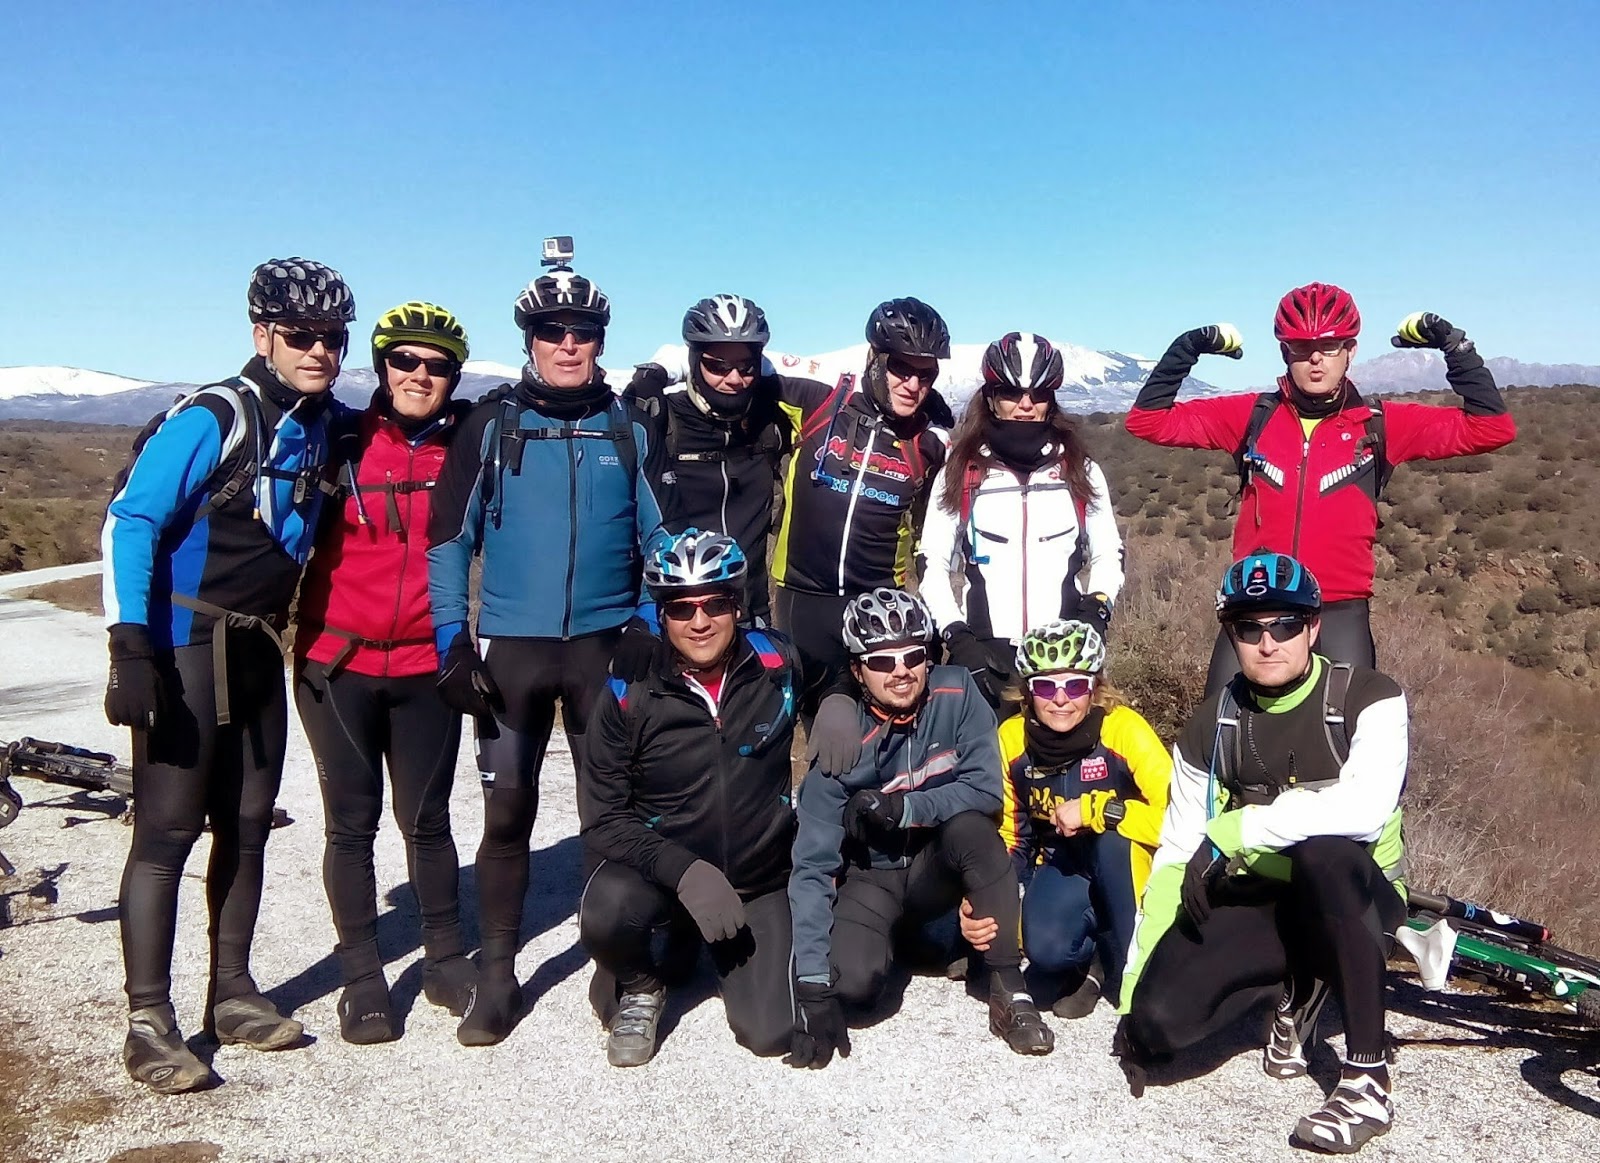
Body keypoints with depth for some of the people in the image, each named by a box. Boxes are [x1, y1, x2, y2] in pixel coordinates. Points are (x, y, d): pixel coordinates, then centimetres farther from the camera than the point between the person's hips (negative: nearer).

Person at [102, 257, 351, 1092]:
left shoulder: (319, 428, 7)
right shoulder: (209, 419, -14)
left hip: (258, 652, 7)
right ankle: (148, 1022, 6)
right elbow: (129, 522, -18)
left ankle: (231, 995, 24)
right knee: (167, 831, -4)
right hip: (182, 649, -7)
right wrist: (131, 645, -24)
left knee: (246, 827, 11)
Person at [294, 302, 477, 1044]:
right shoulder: (343, 445, -2)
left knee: (426, 820, 10)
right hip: (337, 663, -1)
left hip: (425, 668, 1)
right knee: (352, 823, 7)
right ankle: (362, 977, 20)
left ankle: (446, 960, 26)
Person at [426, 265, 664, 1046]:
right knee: (507, 813, 3)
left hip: (605, 645, 1)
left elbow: (658, 540, 9)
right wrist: (452, 643, -6)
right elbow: (448, 538, 2)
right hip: (512, 648, -1)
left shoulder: (628, 430, 5)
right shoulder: (492, 425, 2)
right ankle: (497, 974, 16)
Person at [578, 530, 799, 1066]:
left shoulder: (775, 665, -9)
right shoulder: (627, 695, -13)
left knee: (772, 1032, -10)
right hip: (657, 870, -1)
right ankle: (637, 986, 4)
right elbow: (603, 820, -12)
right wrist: (684, 870, -27)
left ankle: (703, 941, 22)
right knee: (605, 915, -34)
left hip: (760, 880, 2)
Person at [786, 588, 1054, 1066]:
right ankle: (896, 939, 9)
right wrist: (813, 987, -27)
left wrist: (903, 808, -30)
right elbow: (813, 866, -21)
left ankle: (1008, 989, -20)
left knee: (971, 825, -32)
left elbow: (985, 789, -18)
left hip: (939, 867, 1)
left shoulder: (956, 693, -15)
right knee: (853, 981, -28)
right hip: (871, 878, -1)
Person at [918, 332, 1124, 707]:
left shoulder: (1082, 473, 11)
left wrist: (1096, 611, -5)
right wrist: (958, 638, -7)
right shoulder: (960, 475, 8)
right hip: (985, 657, -1)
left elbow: (1108, 557, 14)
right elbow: (933, 568, 5)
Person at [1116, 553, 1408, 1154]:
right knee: (1161, 1016, -21)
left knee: (1325, 849, -37)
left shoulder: (1369, 699, -11)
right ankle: (1299, 989, 12)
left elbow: (1365, 808, -32)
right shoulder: (1211, 727, 0)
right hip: (1254, 902, 3)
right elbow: (1174, 856, 1)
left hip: (1352, 901, -3)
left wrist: (1236, 829, -26)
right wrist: (1132, 994, -2)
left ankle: (1369, 1079, -24)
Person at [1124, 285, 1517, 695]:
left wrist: (1453, 345, -4)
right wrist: (1188, 348, -7)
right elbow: (1148, 420, 3)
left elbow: (1492, 427, 1)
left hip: (1340, 611, 0)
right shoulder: (1251, 415, 3)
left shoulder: (1381, 425, 3)